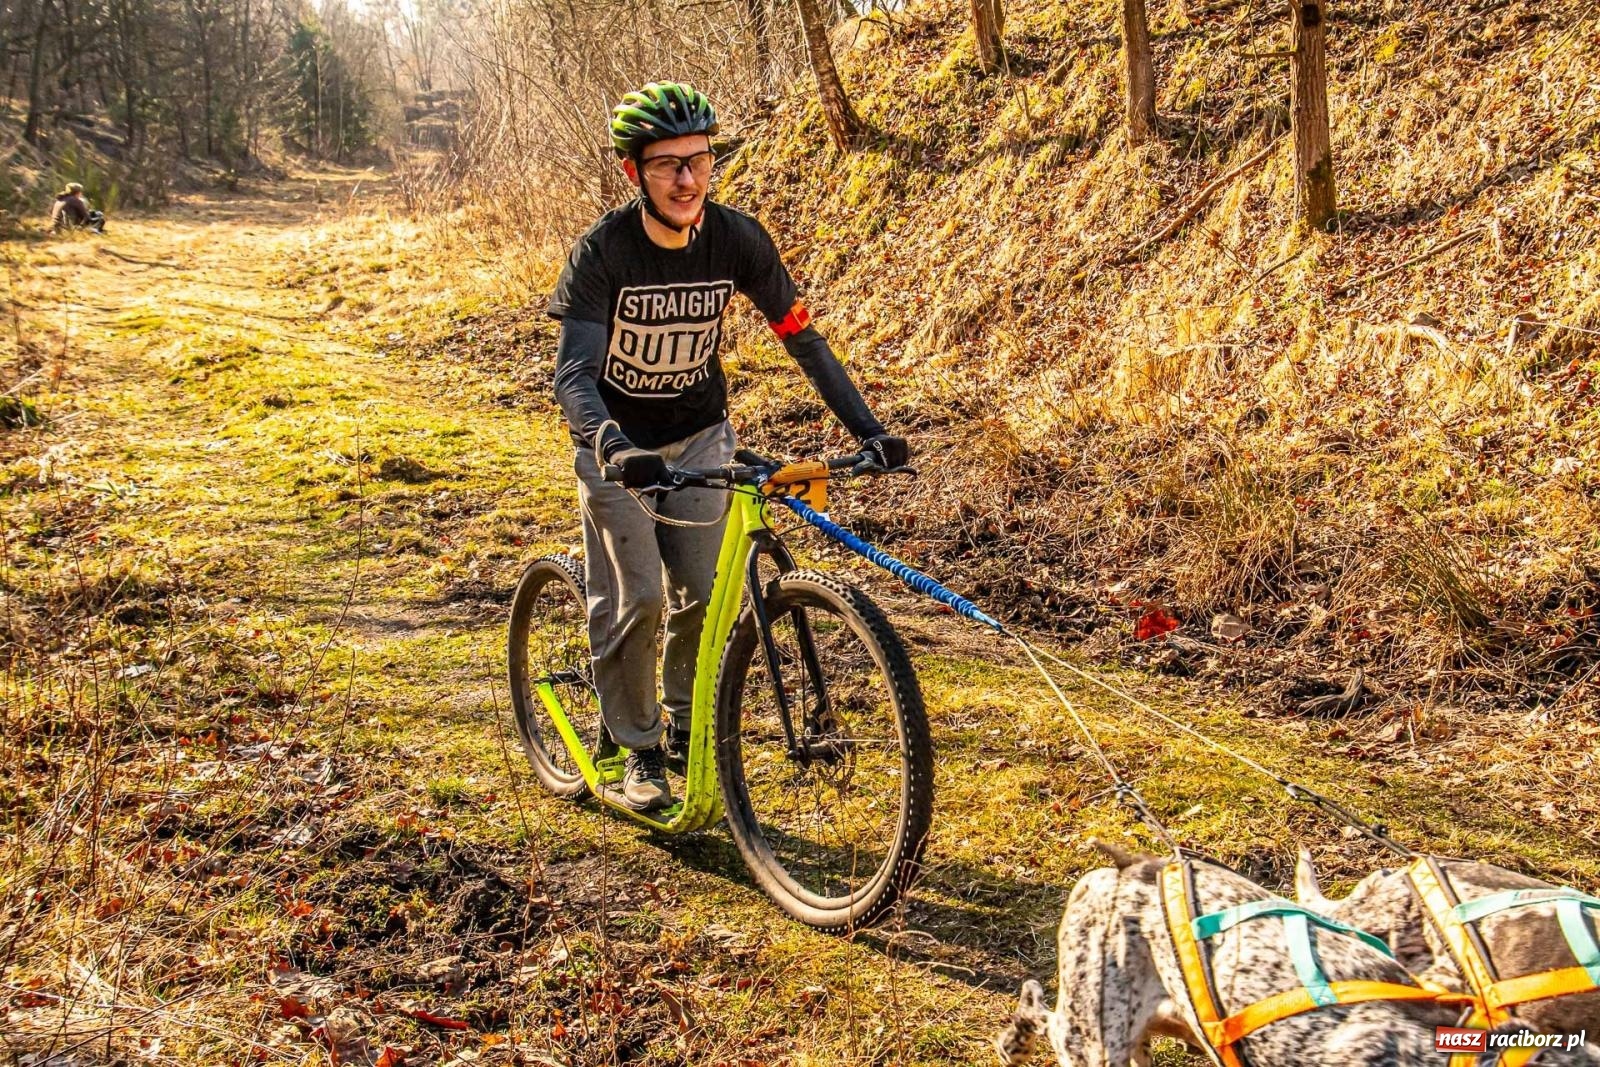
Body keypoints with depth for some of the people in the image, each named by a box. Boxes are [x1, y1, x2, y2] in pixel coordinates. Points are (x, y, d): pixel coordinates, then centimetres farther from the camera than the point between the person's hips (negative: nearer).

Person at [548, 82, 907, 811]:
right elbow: (573, 375, -32)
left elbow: (802, 339, -10)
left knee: (709, 594, -4)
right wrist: (616, 449, -51)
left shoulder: (737, 239, -16)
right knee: (635, 600, -10)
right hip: (617, 444, -3)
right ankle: (635, 750, 10)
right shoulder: (602, 251, -24)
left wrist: (868, 430, -19)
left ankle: (684, 721, 21)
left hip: (698, 436, 3)